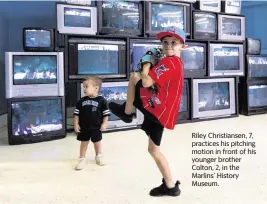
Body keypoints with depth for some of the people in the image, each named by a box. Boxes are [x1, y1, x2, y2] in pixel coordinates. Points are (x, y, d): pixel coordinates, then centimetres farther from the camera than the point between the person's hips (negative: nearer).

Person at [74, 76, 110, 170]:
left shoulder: (101, 100, -11)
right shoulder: (81, 101, -3)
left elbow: (106, 114, -6)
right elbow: (77, 113, 2)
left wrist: (104, 124, -10)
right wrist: (76, 124, -3)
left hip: (96, 127, -2)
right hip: (84, 127, 2)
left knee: (97, 142, 14)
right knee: (84, 143, 11)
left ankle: (99, 156, 36)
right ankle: (82, 159, 23)